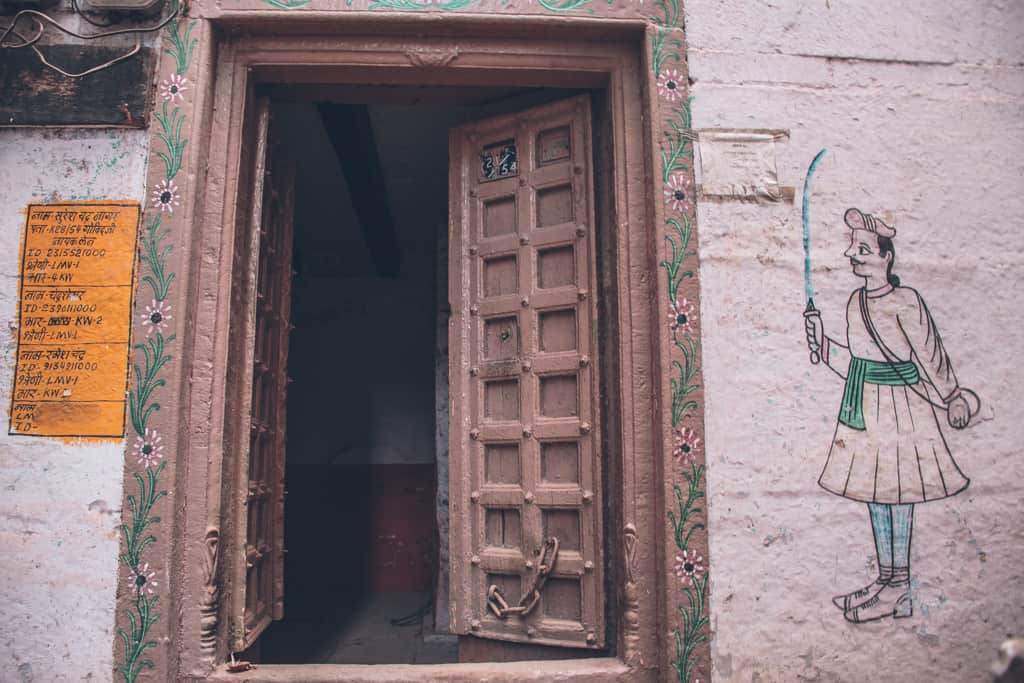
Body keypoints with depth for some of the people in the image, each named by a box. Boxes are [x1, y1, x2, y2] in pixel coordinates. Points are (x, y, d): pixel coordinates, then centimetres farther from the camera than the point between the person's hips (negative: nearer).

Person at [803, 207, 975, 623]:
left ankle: (899, 589, 13)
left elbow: (930, 356, -7)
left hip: (899, 405, -7)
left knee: (896, 491, 0)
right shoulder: (856, 301, 9)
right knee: (873, 491, 12)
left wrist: (953, 399, -2)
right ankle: (886, 580, 25)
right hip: (864, 406, 8)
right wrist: (821, 341, 4)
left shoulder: (905, 302, -12)